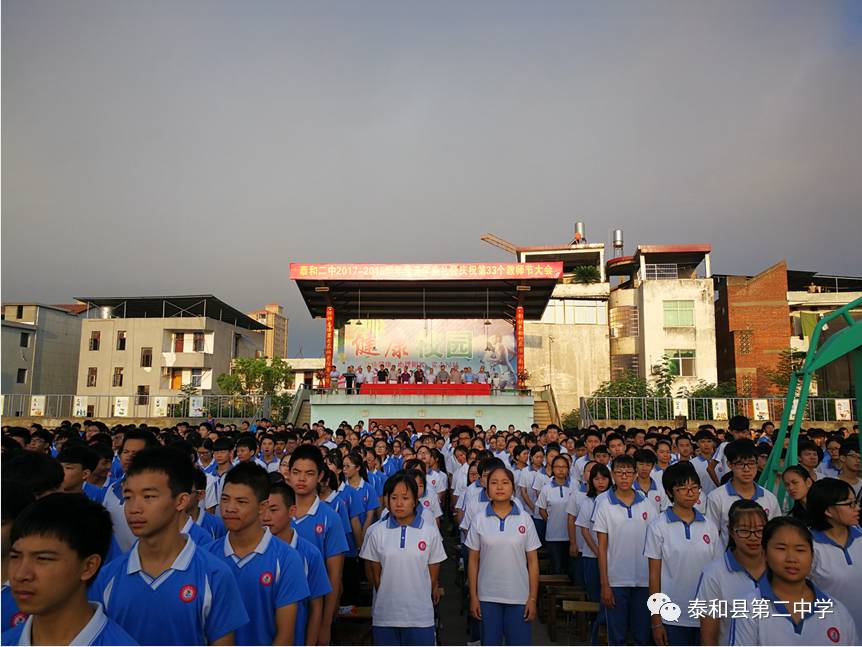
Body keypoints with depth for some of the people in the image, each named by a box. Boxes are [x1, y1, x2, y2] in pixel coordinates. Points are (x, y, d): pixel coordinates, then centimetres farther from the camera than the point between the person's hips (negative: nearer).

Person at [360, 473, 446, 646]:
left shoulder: (430, 532, -3)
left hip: (420, 617, -1)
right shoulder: (376, 532, -1)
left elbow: (433, 575, 5)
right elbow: (375, 573, 5)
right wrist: (387, 598, 5)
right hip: (384, 616, 1)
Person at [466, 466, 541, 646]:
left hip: (519, 597, 0)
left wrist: (532, 598, -3)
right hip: (487, 597, 1)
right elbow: (473, 560, 2)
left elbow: (532, 561, 0)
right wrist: (473, 597, 0)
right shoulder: (479, 520, -2)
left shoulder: (525, 520, -3)